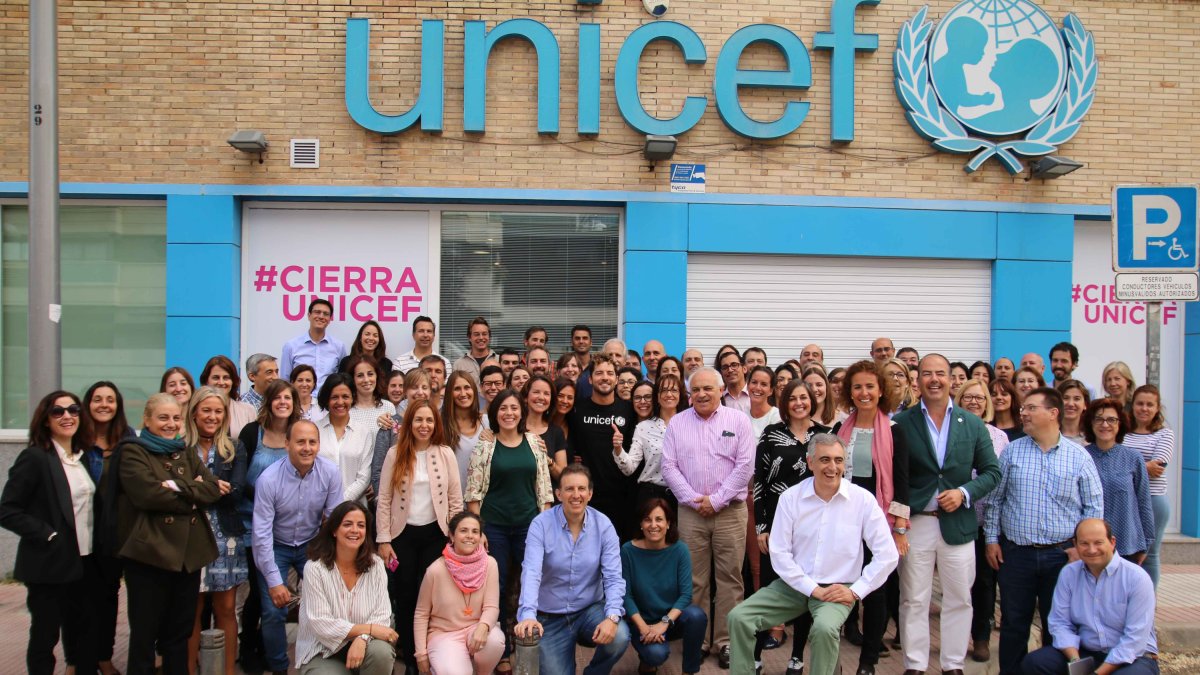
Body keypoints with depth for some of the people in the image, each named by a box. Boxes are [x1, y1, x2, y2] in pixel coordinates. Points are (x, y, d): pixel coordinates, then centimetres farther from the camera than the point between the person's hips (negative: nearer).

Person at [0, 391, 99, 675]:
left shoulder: (84, 457, 9)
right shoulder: (34, 457, -10)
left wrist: (95, 542, 5)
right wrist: (48, 535, -18)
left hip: (85, 562, 6)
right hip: (50, 563, -6)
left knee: (84, 634, 13)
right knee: (45, 636, 6)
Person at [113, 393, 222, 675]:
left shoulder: (186, 454, 16)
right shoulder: (132, 452, -1)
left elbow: (214, 489, 2)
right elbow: (150, 494, -17)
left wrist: (178, 487, -13)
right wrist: (193, 498, -7)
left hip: (189, 554, 6)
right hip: (150, 554, -5)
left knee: (180, 634, 13)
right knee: (144, 635, 4)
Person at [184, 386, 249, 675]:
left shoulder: (235, 449, 8)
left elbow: (235, 492, -5)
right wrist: (213, 488, -18)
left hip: (226, 537, 2)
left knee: (226, 609, 7)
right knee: (193, 610, 3)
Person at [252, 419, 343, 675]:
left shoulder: (330, 473, -18)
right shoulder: (269, 479, -23)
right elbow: (262, 532, -20)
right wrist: (274, 581, -20)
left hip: (311, 545, 2)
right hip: (276, 547, -2)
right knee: (274, 612, -8)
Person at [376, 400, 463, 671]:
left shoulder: (446, 454, -2)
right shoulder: (395, 454, -3)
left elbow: (455, 500, 1)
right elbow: (384, 500, -2)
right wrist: (383, 540, -5)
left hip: (435, 534, 0)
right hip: (403, 534, 1)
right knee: (404, 598, 7)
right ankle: (410, 659, 21)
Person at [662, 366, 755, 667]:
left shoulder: (738, 420, 0)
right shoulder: (677, 422, 6)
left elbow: (745, 465, -5)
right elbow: (669, 466, 2)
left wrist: (716, 500, -9)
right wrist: (693, 499, -8)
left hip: (730, 511, -1)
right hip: (690, 511, 2)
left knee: (729, 578, 2)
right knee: (694, 580, 6)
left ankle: (726, 641, 12)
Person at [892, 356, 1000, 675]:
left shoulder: (973, 424, 5)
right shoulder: (901, 423, -2)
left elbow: (991, 472, 7)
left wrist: (964, 493, -9)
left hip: (958, 524, 2)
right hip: (915, 523, -2)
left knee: (959, 600, 10)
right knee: (913, 601, 5)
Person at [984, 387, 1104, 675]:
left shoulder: (1079, 456, 0)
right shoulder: (1011, 452, 2)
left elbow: (1094, 505, 3)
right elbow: (995, 498, 7)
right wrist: (991, 539, 3)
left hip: (1062, 554, 0)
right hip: (1015, 553, 1)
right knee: (1013, 624, 8)